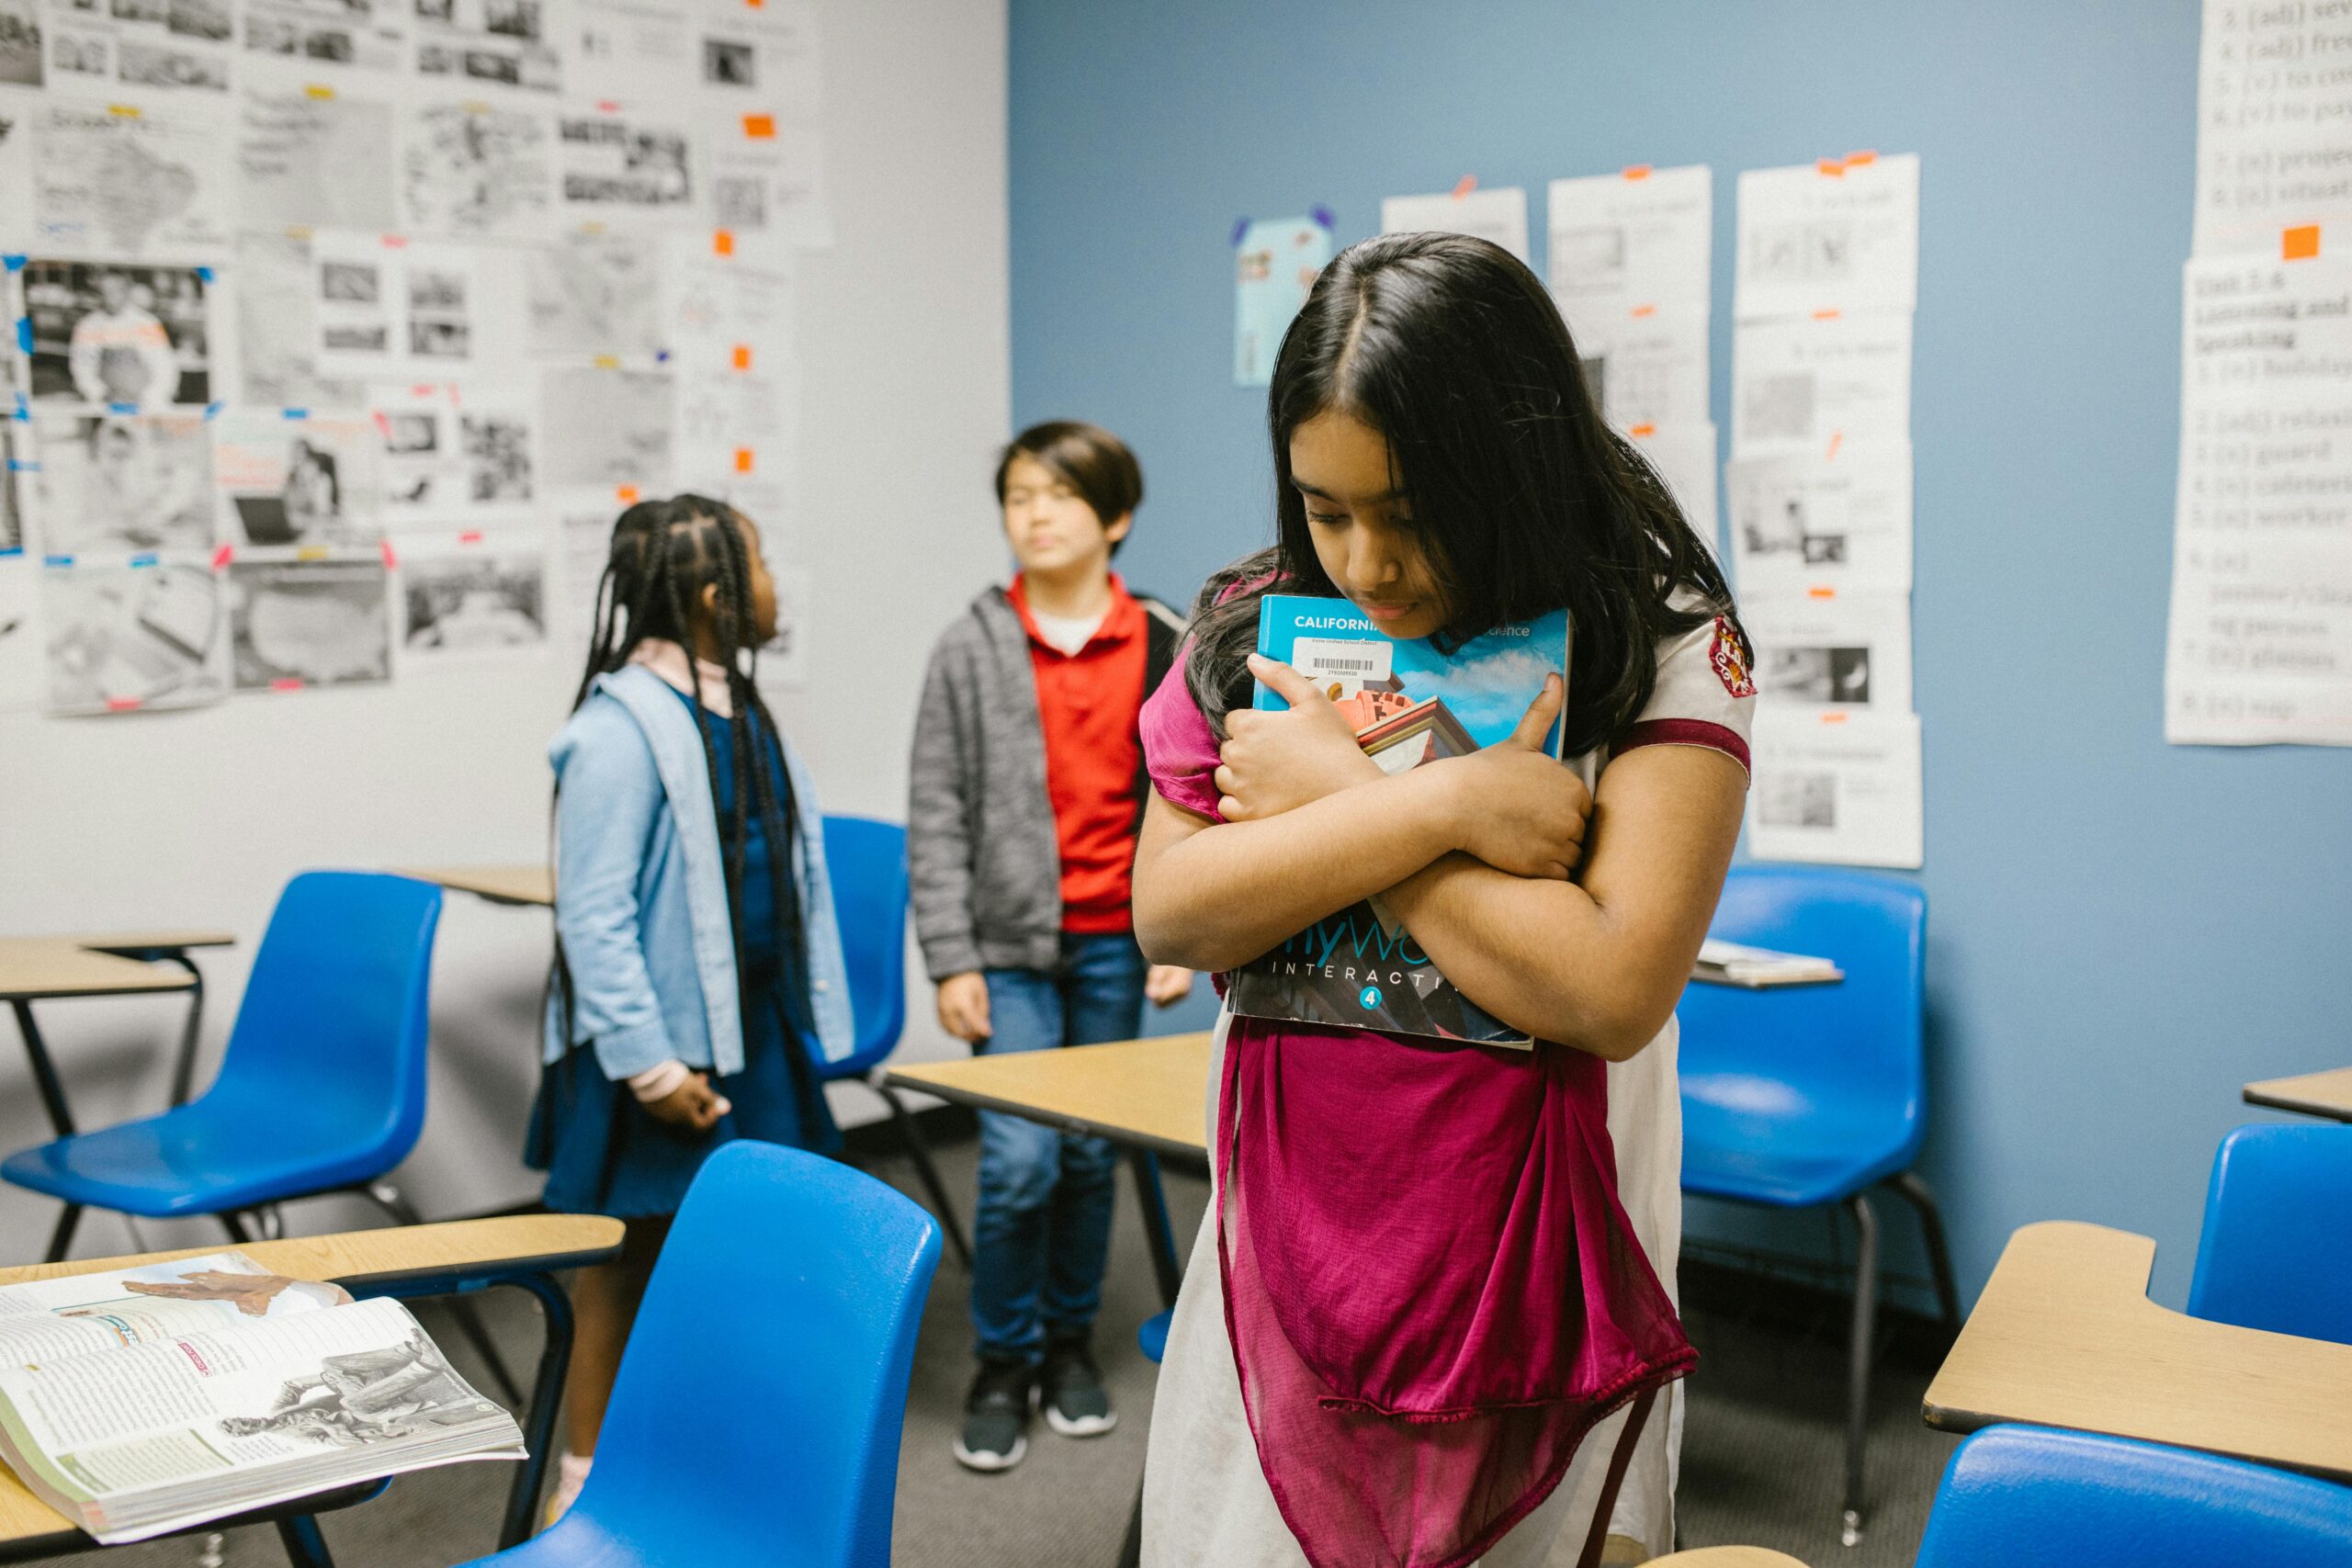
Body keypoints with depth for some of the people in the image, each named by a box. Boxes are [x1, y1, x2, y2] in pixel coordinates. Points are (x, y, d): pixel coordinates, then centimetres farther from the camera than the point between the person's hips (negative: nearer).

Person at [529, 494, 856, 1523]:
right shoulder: (619, 729, -17)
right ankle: (588, 1479, 22)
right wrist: (651, 1064, -20)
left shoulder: (738, 708, 9)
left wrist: (809, 1013, 13)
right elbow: (593, 918, -18)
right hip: (659, 1052, -8)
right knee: (623, 1267, 6)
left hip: (752, 1031, 8)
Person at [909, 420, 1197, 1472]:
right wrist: (951, 962, -6)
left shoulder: (1164, 647, 2)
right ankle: (1003, 1366, 14)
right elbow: (937, 817, -2)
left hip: (1116, 941, 2)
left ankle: (1070, 1344, 31)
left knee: (1091, 1156, 11)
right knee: (1019, 1160, -7)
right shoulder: (971, 649, -2)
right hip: (1011, 942, -1)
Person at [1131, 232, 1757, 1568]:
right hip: (1286, 1243, 3)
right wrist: (1444, 804, -19)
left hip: (1531, 1259, -3)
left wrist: (1335, 796, -16)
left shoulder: (1661, 649, -10)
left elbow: (1613, 987, -21)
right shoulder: (1259, 626, 1)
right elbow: (1167, 912, -9)